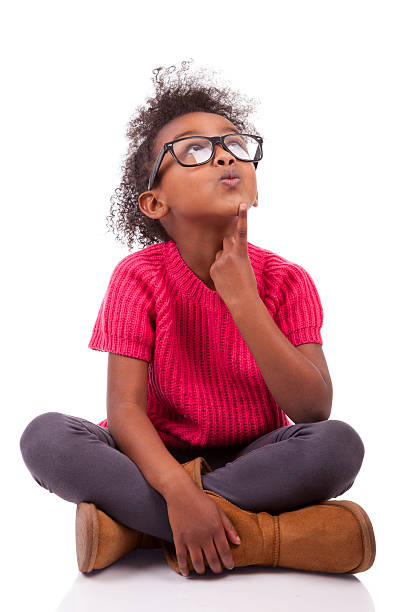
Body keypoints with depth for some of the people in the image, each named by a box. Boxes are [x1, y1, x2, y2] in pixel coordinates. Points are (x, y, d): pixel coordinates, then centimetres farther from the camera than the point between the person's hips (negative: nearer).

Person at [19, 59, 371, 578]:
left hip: (254, 459, 1)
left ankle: (130, 518, -22)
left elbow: (314, 411, -20)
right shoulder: (140, 277, -11)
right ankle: (253, 534, -28)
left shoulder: (286, 282, -8)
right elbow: (124, 407, -19)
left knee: (340, 444, -28)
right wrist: (179, 491, -38)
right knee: (45, 437, -26)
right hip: (160, 458, -1)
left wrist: (241, 298, -25)